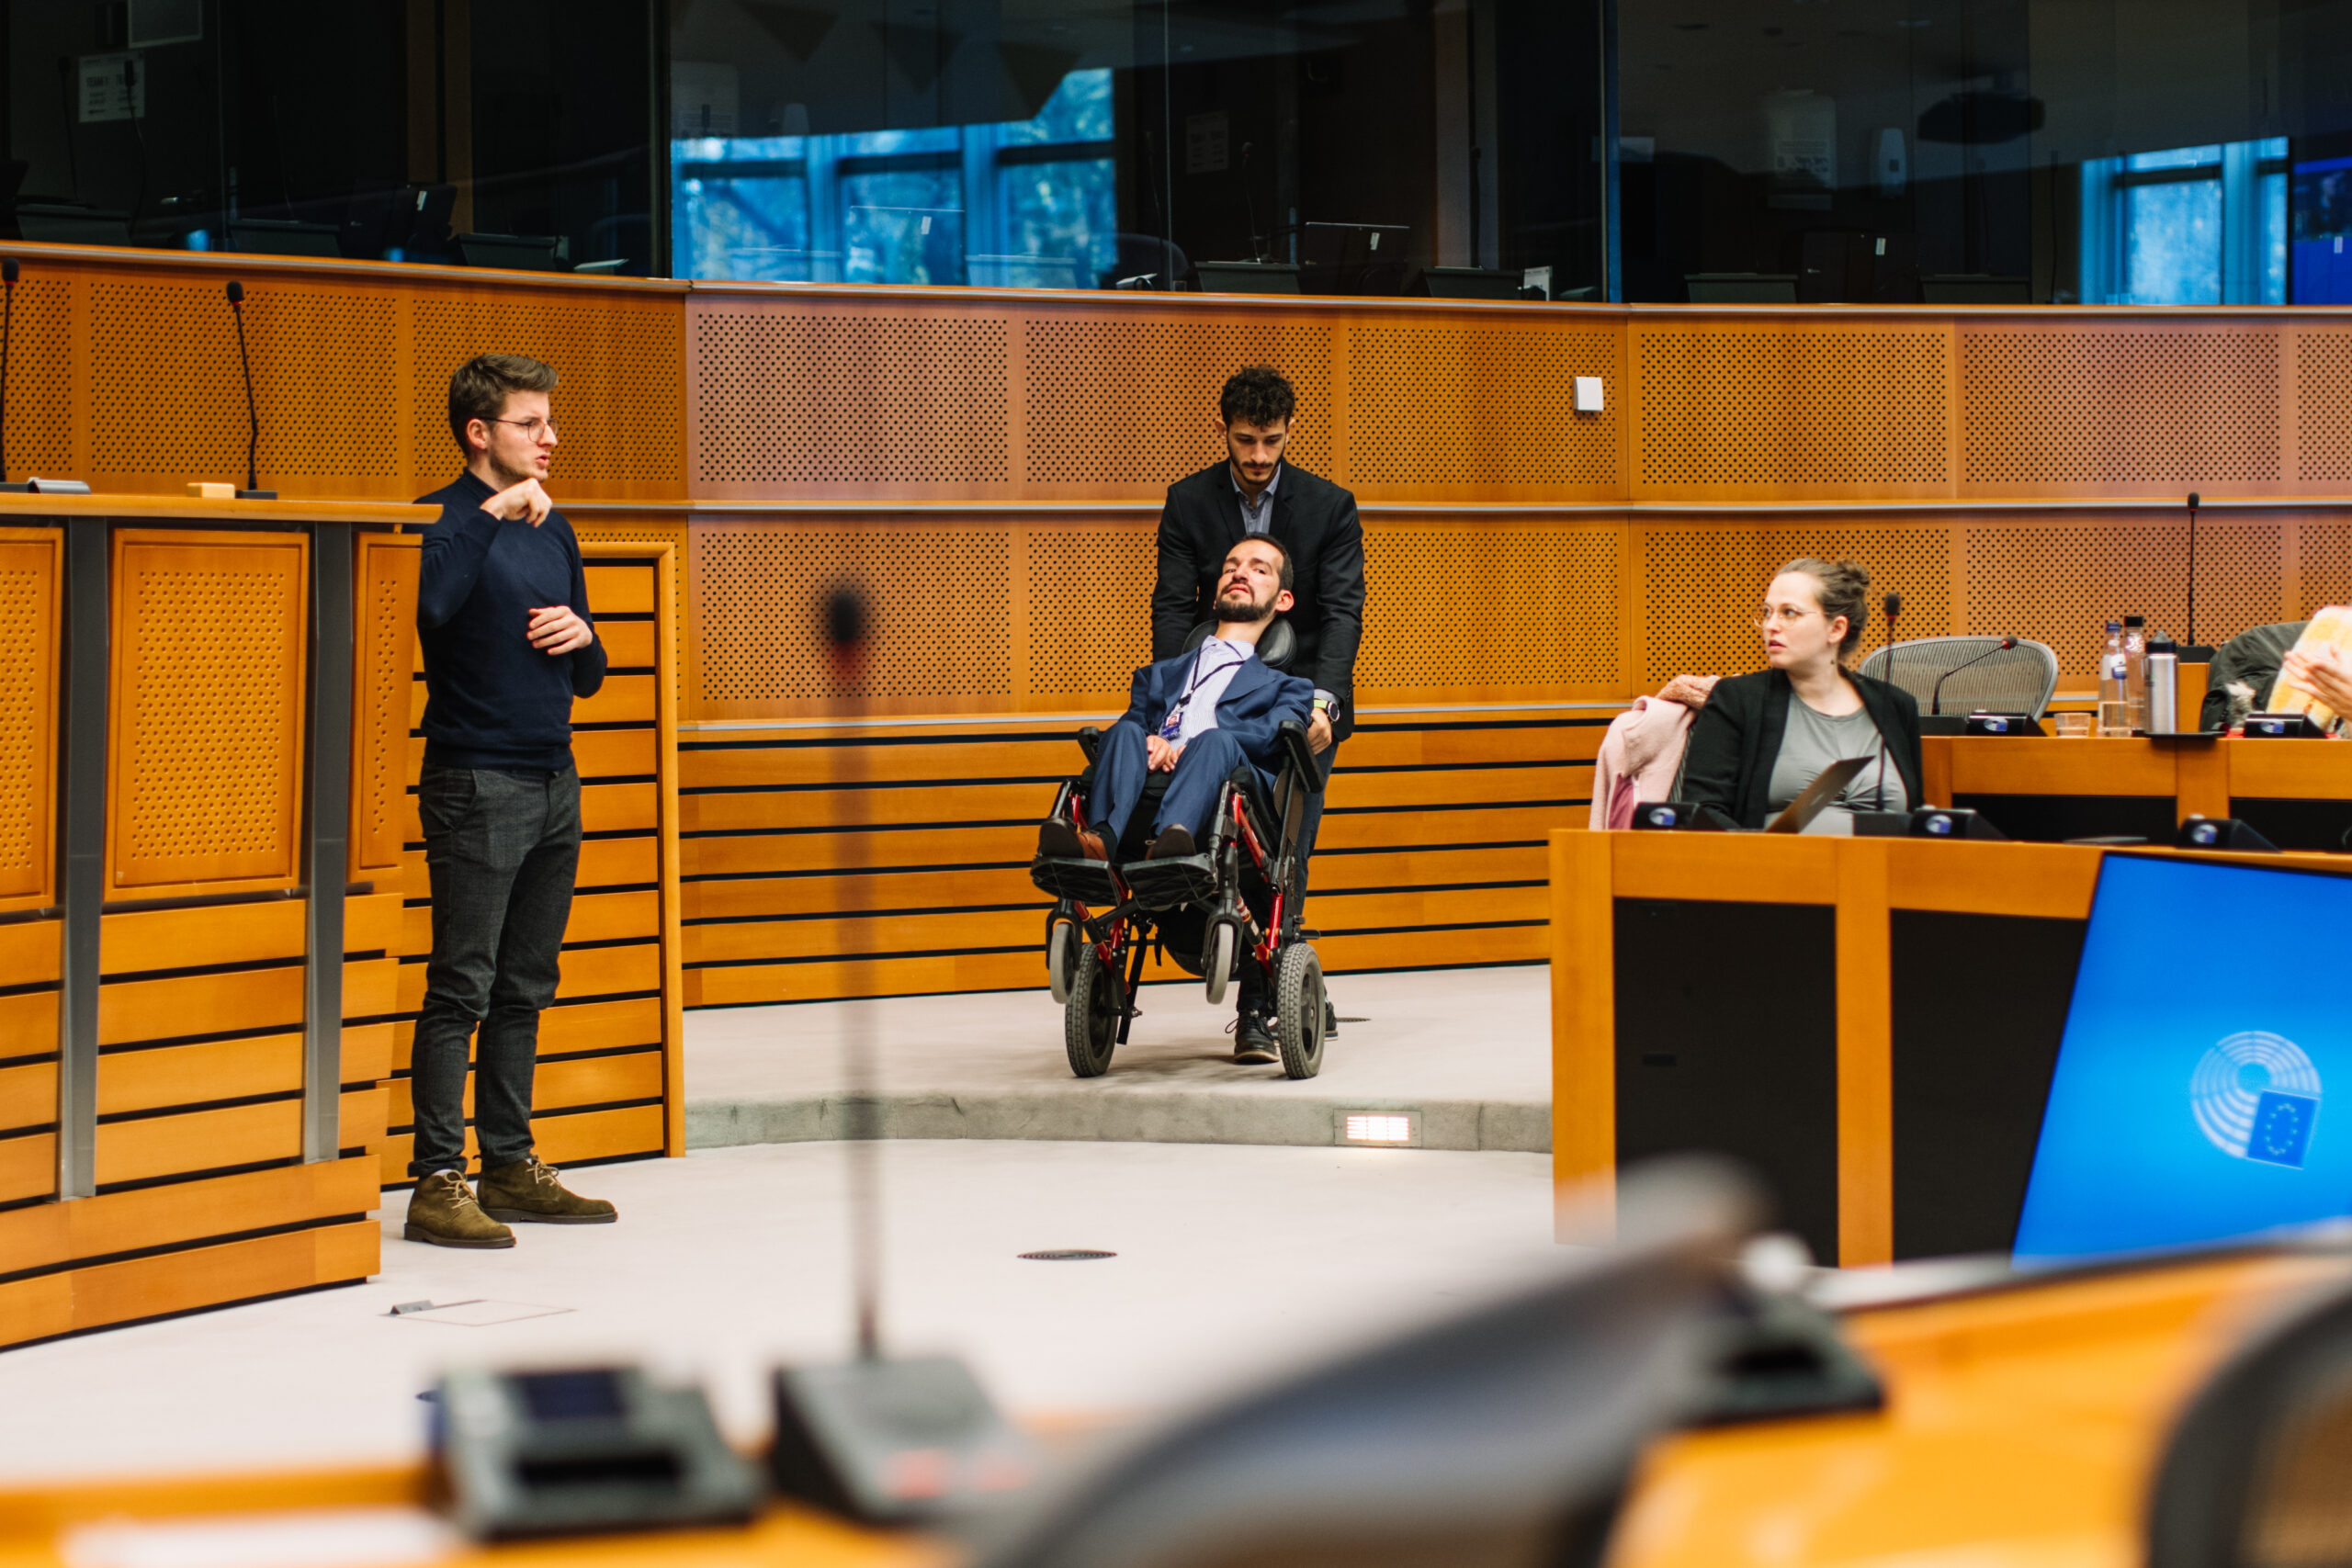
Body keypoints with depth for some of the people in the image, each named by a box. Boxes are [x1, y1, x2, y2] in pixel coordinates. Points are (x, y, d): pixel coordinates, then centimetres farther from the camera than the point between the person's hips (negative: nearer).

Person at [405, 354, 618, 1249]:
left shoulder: (552, 531, 17)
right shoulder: (446, 519, -6)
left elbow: (586, 678, 23)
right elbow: (426, 610, -28)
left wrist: (582, 636, 1)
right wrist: (492, 514, -26)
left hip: (555, 786, 7)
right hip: (476, 783, -7)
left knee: (524, 989, 11)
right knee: (461, 989, -8)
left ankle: (510, 1166, 18)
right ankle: (437, 1182, -6)